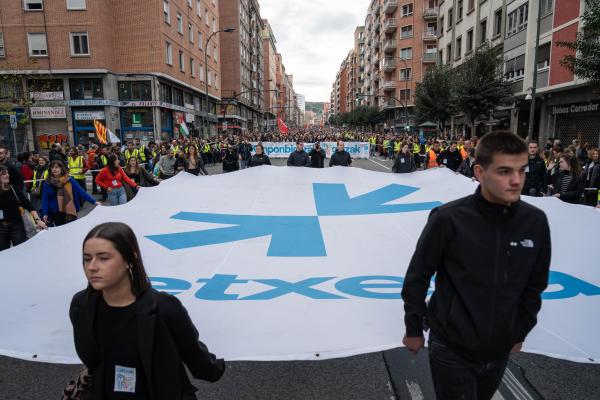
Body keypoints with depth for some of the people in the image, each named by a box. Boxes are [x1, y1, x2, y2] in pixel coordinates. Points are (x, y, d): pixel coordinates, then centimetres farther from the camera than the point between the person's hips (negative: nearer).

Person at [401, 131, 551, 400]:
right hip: (452, 350, -4)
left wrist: (520, 333, 12)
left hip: (500, 350, 5)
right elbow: (417, 277, -11)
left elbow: (534, 285, 5)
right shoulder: (448, 219, -21)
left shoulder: (536, 222, -8)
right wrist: (413, 329, -3)